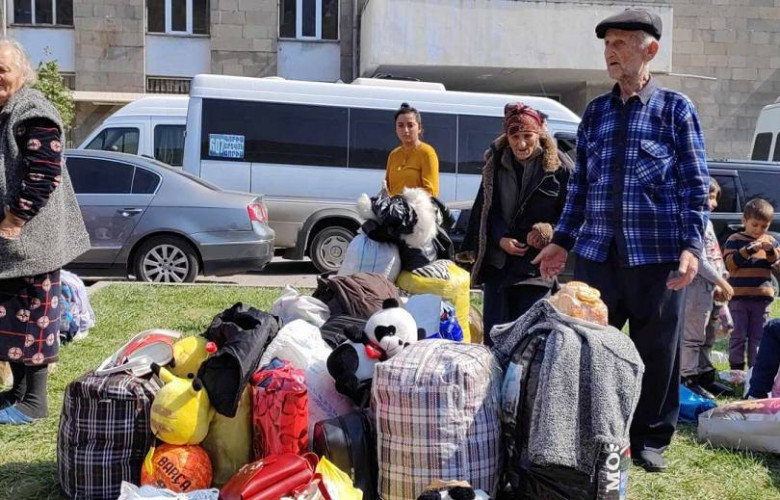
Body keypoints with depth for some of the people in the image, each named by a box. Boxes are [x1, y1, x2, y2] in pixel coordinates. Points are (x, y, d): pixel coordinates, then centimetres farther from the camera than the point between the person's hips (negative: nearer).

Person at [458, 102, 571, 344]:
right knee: (494, 334, 8)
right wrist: (501, 240, -7)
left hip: (536, 267, -4)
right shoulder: (496, 164, 7)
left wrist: (549, 231, -18)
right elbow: (485, 210, 8)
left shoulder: (559, 167, -5)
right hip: (498, 263, 4)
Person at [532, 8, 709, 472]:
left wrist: (691, 246, -13)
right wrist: (562, 241, 10)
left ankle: (651, 439, 23)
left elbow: (695, 185, -2)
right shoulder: (595, 112, 11)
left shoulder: (676, 108, 1)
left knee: (657, 350, 7)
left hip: (657, 254, -3)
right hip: (597, 252, 3)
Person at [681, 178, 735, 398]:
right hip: (697, 287, -11)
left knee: (706, 336, 16)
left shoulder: (706, 222, 18)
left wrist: (718, 285, 13)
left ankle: (705, 377, 25)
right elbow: (700, 260, -19)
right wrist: (721, 282, -14)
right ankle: (686, 379, -3)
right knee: (692, 336, -7)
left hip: (708, 287, 11)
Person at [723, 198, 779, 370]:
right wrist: (748, 250, -20)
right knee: (738, 336, 2)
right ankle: (736, 368, 9)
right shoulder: (734, 240, -1)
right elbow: (730, 263, -11)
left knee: (758, 337, 7)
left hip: (762, 297, 3)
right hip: (738, 296, -3)